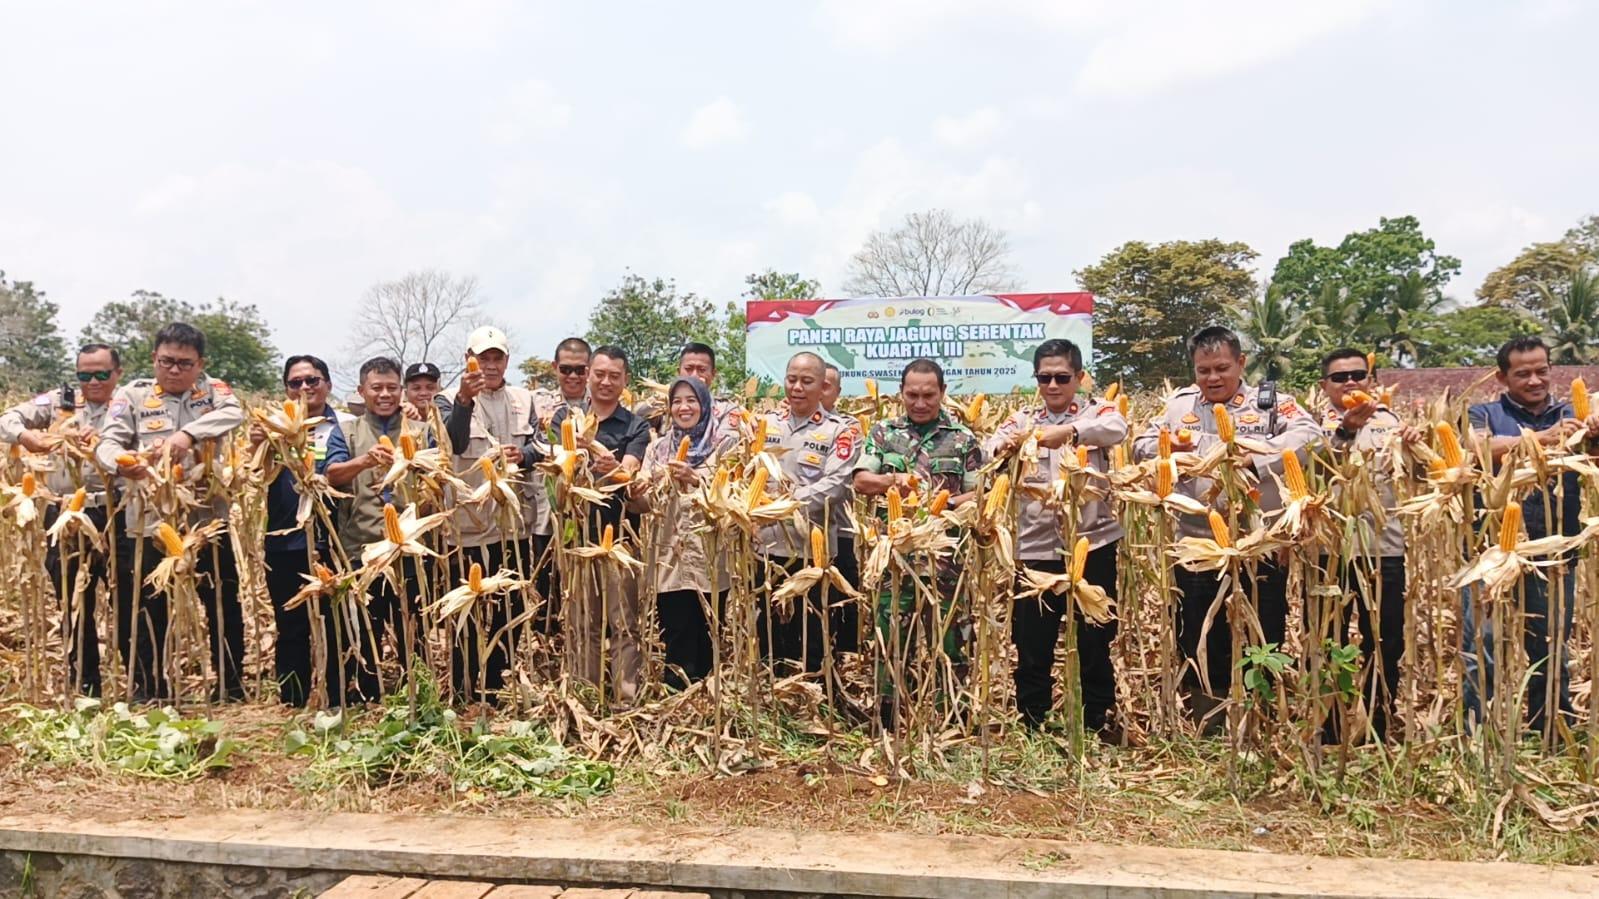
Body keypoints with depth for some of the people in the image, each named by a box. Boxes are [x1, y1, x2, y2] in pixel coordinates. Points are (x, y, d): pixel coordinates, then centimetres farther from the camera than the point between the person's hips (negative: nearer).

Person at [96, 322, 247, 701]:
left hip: (207, 524, 0)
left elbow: (234, 413, -14)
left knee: (224, 609, 9)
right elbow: (107, 443, -5)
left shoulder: (213, 390, 7)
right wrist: (124, 463, -30)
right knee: (145, 613, 7)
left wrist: (188, 434, -31)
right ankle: (150, 690, 24)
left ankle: (231, 687, 25)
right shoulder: (132, 396, 6)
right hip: (149, 526, 0)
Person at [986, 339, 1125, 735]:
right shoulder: (1023, 419, 7)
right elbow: (989, 448, -11)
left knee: (1095, 644, 9)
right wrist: (1004, 445, -35)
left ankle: (1099, 726, 23)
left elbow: (1117, 428, -21)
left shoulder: (1096, 411, 2)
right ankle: (1030, 728, 22)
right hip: (1037, 547, 2)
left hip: (1092, 543, -1)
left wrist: (1069, 431, -40)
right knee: (1031, 647, 8)